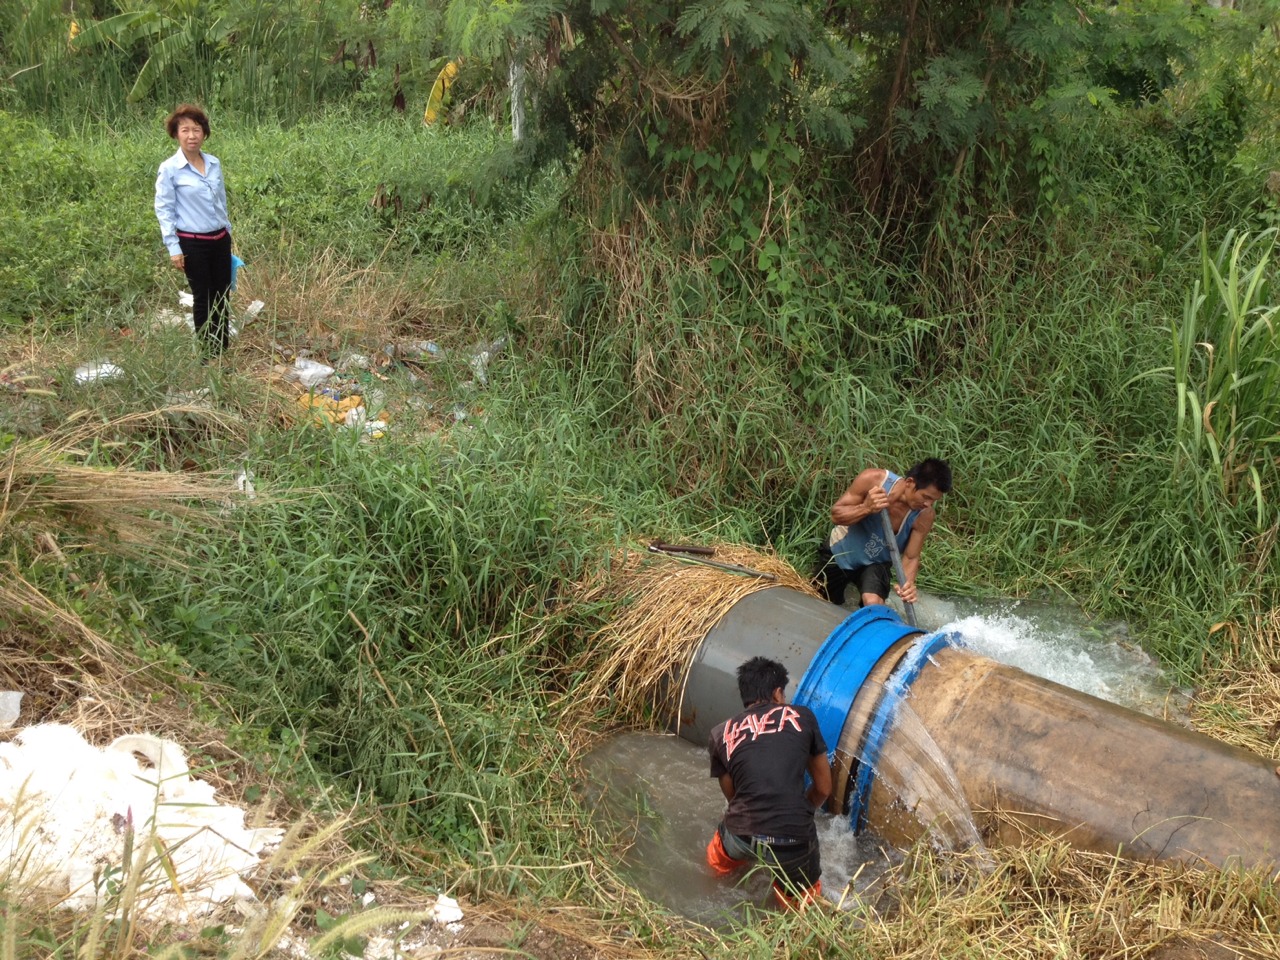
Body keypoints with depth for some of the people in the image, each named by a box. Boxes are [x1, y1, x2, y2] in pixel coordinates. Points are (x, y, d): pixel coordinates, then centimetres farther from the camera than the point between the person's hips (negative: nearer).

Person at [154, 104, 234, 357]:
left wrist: (228, 231, 18)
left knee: (223, 295, 11)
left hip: (220, 239, 5)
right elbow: (164, 210, -9)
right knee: (203, 298, 5)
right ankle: (208, 351, 17)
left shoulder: (214, 163, 4)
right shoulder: (169, 169, -10)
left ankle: (224, 347, 24)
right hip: (193, 243, -5)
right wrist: (173, 248, -12)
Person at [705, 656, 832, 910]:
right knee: (800, 900, 27)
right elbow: (823, 788, 15)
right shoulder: (802, 717, 7)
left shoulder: (721, 735, 11)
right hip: (792, 841, -3)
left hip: (740, 837, 3)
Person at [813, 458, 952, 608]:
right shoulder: (873, 479, -31)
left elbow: (911, 557, -18)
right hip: (840, 551, 0)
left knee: (874, 606, -28)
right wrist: (866, 508, -43)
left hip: (875, 563, 0)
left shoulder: (925, 516, -27)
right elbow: (836, 515, -23)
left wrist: (908, 583, -40)